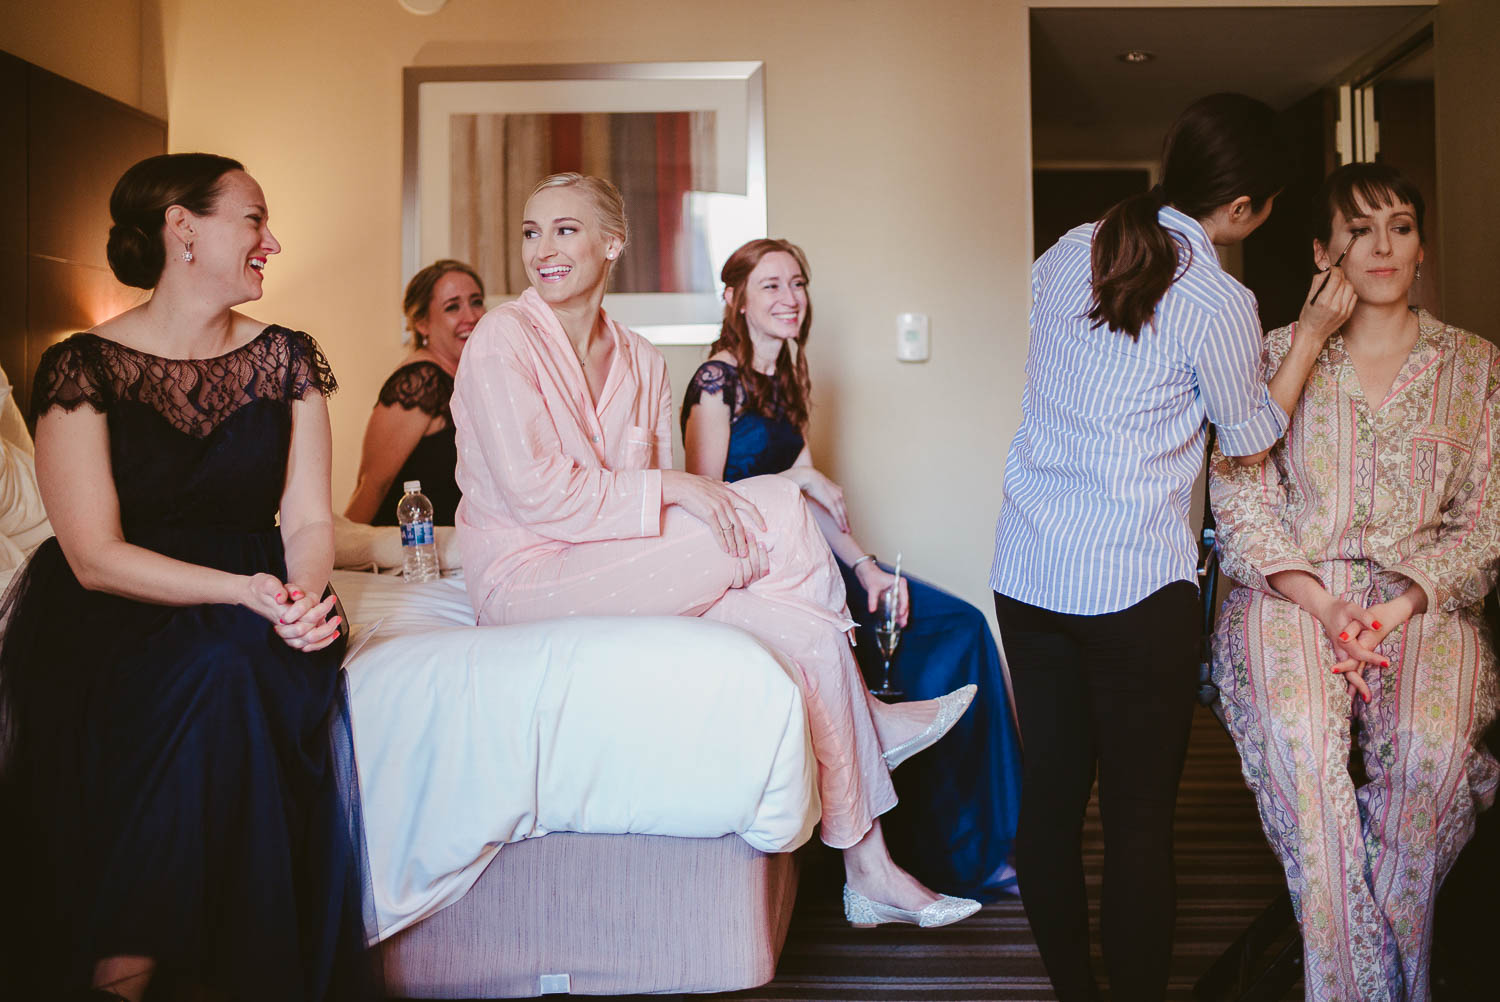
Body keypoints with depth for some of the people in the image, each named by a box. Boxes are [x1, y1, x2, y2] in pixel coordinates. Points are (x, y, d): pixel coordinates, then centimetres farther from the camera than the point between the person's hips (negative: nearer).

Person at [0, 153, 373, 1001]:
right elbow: (96, 557, -10)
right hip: (114, 618, -3)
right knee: (217, 675, -35)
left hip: (246, 613, 3)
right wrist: (243, 590, -24)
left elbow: (309, 518, 4)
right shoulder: (85, 367, -2)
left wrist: (303, 594, -20)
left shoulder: (286, 359, 9)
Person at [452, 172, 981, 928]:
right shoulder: (502, 339, -6)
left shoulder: (640, 361, 12)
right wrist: (670, 488, -20)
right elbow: (534, 492, -16)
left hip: (622, 576, 6)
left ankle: (869, 873, -8)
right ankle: (870, 721, 0)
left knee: (809, 632, -17)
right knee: (776, 510, -20)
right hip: (527, 577, -6)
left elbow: (657, 509, 12)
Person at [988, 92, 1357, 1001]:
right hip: (1136, 587, -6)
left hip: (1027, 574, 6)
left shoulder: (1067, 254, 8)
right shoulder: (1218, 302, -9)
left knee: (1051, 791, 12)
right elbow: (1253, 441, 3)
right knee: (1140, 814, 4)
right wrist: (1312, 336, 11)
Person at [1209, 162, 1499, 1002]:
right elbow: (1241, 496, 2)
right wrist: (1319, 603, -13)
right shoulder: (1276, 356, 11)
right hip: (1296, 589, 0)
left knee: (1432, 748, -31)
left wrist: (1401, 610, -11)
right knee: (1301, 741, -32)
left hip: (1426, 599, 1)